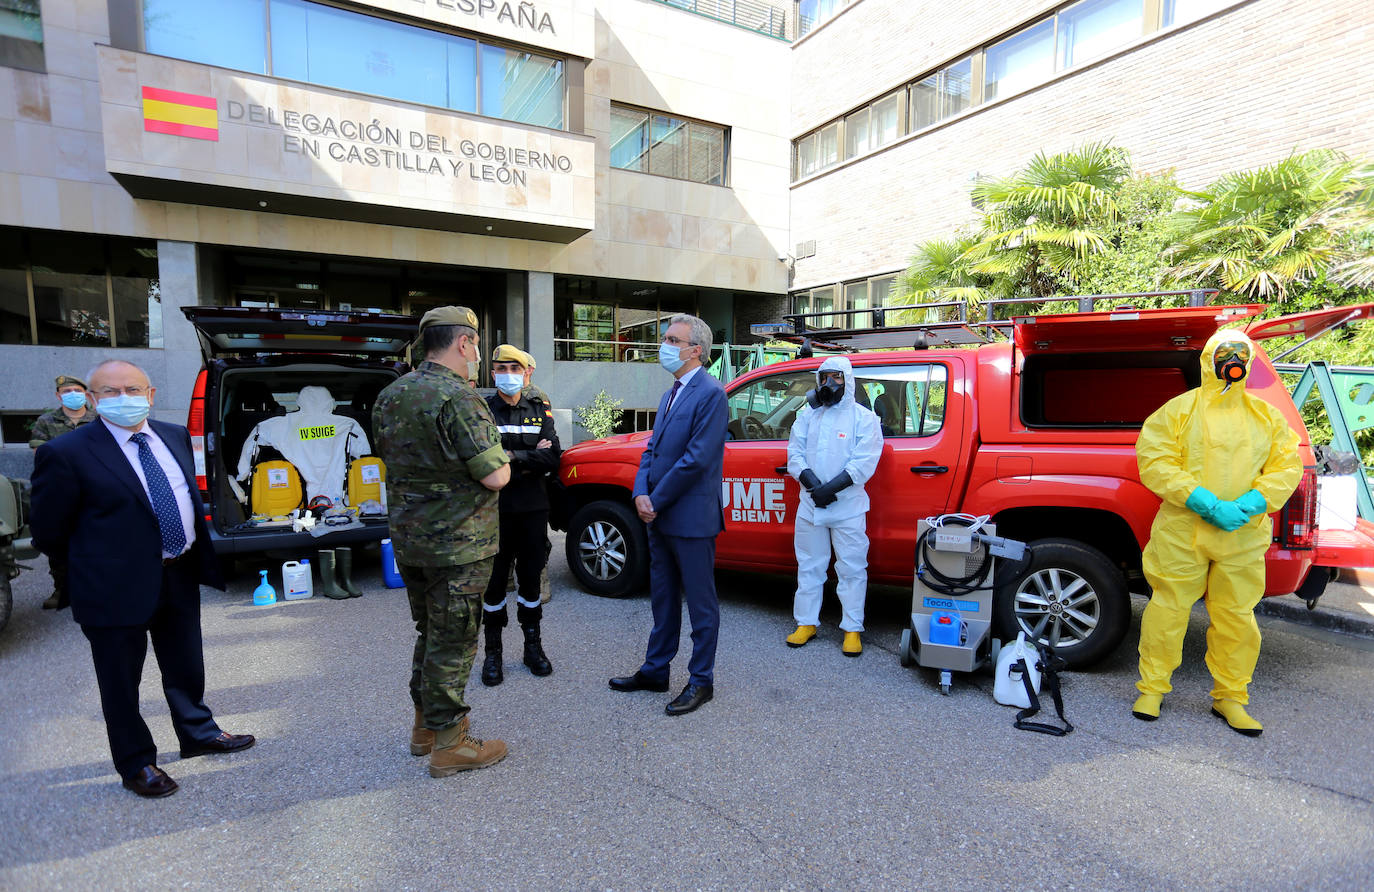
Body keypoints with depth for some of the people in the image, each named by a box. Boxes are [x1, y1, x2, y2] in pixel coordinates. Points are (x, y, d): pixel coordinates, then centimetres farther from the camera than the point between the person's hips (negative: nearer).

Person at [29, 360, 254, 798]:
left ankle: (198, 733, 41)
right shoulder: (66, 453, -14)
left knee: (186, 668, 21)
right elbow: (48, 534, -7)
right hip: (117, 587, -5)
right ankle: (136, 763, 31)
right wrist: (97, 561, 3)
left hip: (181, 576, 5)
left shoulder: (175, 436, 3)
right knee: (121, 683, 13)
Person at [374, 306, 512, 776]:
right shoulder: (460, 399, -20)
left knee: (430, 633, 21)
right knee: (452, 641, 4)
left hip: (408, 539, 8)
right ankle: (448, 742, 17)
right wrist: (502, 460, -1)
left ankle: (424, 725, 35)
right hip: (457, 544, -8)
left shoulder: (390, 395, 7)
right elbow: (494, 477, -21)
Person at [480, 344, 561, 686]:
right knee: (495, 580, 7)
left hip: (533, 508, 2)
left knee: (531, 577, 13)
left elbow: (553, 458, -6)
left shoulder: (540, 411, 7)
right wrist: (530, 458, -13)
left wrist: (512, 457, -15)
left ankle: (533, 646, 27)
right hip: (495, 508, -2)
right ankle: (493, 652, 21)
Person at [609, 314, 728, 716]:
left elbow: (697, 459, -21)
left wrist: (656, 501, -15)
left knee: (700, 603, 6)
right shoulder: (670, 395, 15)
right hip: (660, 517, 9)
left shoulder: (710, 394, -14)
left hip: (691, 518, -9)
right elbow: (652, 450, 13)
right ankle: (655, 670, 33)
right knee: (663, 598, 19)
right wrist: (641, 493, -3)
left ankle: (701, 681, 20)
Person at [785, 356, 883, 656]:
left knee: (852, 568, 3)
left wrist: (832, 487, -18)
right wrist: (812, 483, -13)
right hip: (809, 505, 4)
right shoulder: (807, 414, 10)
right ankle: (807, 623, 24)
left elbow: (864, 462, -10)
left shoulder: (863, 417, -1)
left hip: (848, 507, -3)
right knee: (809, 566, 12)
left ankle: (852, 630, 15)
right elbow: (795, 453, 4)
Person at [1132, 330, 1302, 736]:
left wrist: (1251, 503, -12)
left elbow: (1287, 465, 6)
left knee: (1237, 617, 10)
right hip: (1183, 532, -3)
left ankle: (1230, 697, 27)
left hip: (1244, 537, 4)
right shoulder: (1178, 410, -1)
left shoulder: (1267, 416, 13)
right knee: (1169, 609, 2)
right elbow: (1154, 462, -10)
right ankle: (1152, 688, 17)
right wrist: (1207, 504, -18)